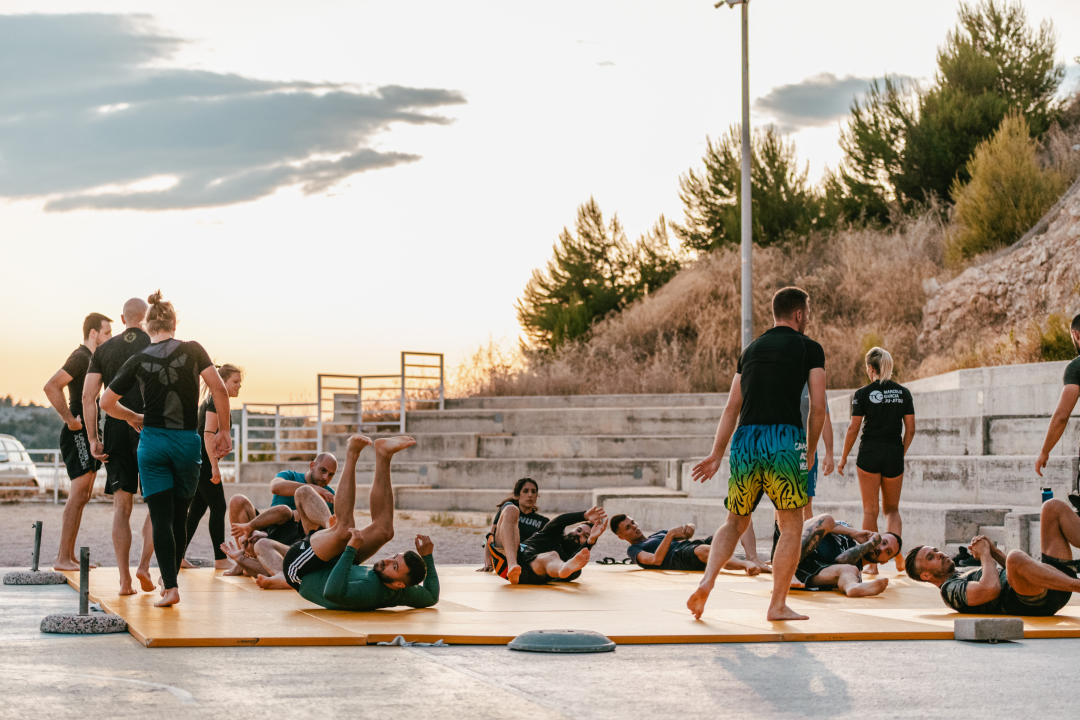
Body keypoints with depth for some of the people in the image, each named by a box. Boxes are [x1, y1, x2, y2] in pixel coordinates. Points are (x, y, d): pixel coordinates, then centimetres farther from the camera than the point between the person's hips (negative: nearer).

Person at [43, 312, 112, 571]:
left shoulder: (91, 358, 18)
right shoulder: (80, 358, -13)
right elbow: (51, 387, -26)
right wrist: (70, 419, -23)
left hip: (88, 434, 10)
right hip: (78, 433, -10)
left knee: (82, 496, 10)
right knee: (79, 494, -12)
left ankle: (68, 557, 13)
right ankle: (63, 558, -13)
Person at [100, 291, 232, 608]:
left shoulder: (138, 361, 0)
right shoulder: (192, 350, -1)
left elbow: (106, 403, 4)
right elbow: (218, 389, -10)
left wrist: (132, 417, 22)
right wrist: (224, 430, -2)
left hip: (153, 441, 0)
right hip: (187, 441, 0)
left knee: (161, 516, -1)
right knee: (179, 514, 14)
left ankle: (170, 587, -10)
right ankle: (170, 577, 23)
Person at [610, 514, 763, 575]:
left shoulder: (658, 534, 40)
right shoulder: (633, 550, 17)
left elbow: (685, 534, 28)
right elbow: (656, 560, -5)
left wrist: (689, 528, 4)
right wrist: (670, 535, -11)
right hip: (676, 557, -7)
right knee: (704, 550, -40)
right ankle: (746, 564, -58)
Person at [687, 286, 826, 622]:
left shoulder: (751, 349, 21)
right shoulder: (810, 348, 8)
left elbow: (732, 407, 18)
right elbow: (818, 408, 3)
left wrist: (717, 454, 19)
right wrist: (810, 451, 15)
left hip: (745, 439, 5)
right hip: (784, 437, -4)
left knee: (736, 522, 15)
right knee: (791, 526, 6)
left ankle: (706, 582, -6)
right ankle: (778, 605, 2)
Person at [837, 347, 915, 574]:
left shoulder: (863, 394, -6)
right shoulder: (903, 393, 4)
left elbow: (853, 429, -6)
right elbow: (910, 429, 4)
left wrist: (843, 457, 4)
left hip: (869, 454, -3)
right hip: (894, 454, 3)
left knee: (870, 510, 5)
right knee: (892, 508, 15)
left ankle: (872, 562, 5)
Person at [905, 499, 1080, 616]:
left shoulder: (970, 576, 33)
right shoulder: (949, 589, 3)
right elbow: (991, 589, -17)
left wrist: (993, 550, 15)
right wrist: (984, 554, 0)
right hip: (1036, 603, -9)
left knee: (1053, 507, 6)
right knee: (1015, 557, -43)